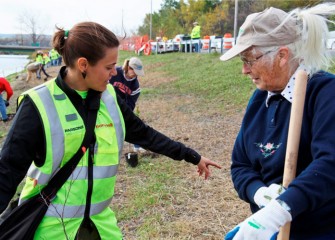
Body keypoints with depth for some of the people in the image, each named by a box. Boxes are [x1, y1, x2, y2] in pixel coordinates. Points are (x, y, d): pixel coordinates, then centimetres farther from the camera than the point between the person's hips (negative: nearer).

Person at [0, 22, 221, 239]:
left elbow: (145, 134, 9)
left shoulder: (109, 97, -1)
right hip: (51, 222, -5)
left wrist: (192, 156, 13)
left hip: (98, 215, 5)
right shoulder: (39, 104, -17)